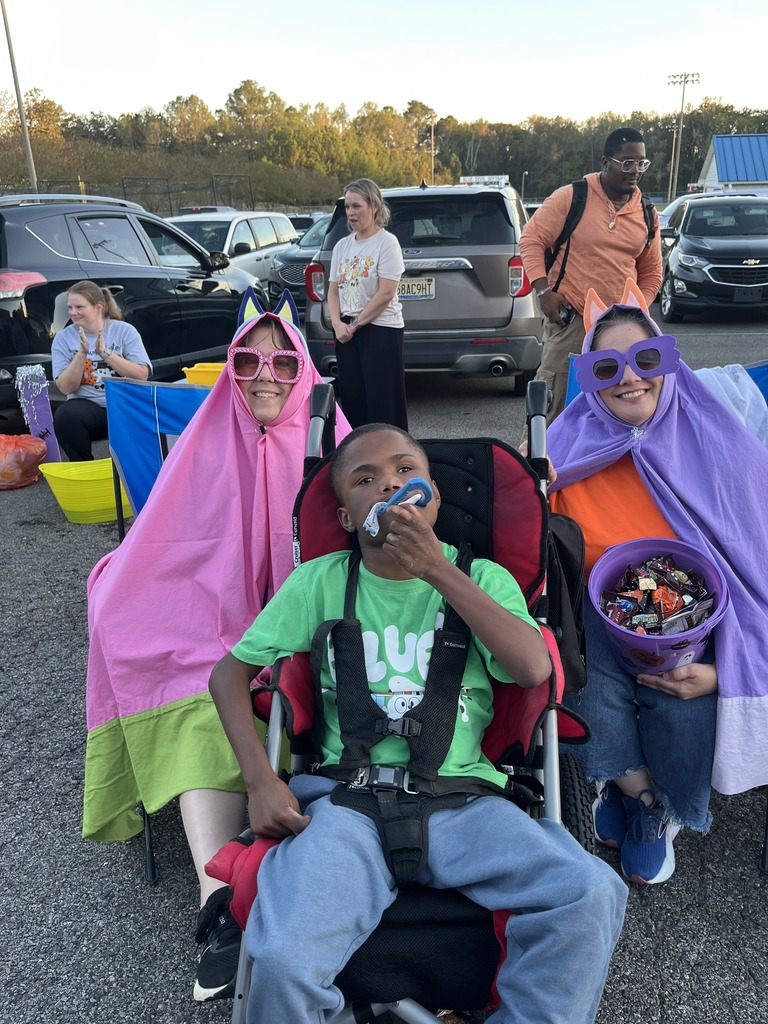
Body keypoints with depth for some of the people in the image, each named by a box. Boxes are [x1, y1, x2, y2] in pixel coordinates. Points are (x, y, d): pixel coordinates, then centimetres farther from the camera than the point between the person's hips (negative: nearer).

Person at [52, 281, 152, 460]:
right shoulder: (63, 338, 4)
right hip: (87, 406, 1)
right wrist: (82, 354, -17)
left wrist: (105, 353, -18)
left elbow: (141, 375, -9)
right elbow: (66, 388, -5)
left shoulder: (124, 330, 1)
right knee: (65, 415, -31)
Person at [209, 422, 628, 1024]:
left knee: (591, 895, -23)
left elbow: (534, 670, -11)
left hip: (462, 799, 1)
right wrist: (261, 781, -2)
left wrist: (438, 569, -15)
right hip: (346, 799, 0)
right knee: (281, 959, -26)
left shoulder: (482, 579, 8)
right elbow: (230, 672, 11)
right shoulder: (319, 581, 8)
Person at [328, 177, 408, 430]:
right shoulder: (342, 245, 13)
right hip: (346, 333, 6)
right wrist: (338, 324, -5)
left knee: (383, 403, -5)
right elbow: (333, 290, 12)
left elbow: (386, 293, -13)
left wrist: (355, 324, -11)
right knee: (352, 399, 7)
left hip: (381, 329, -6)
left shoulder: (386, 242, -5)